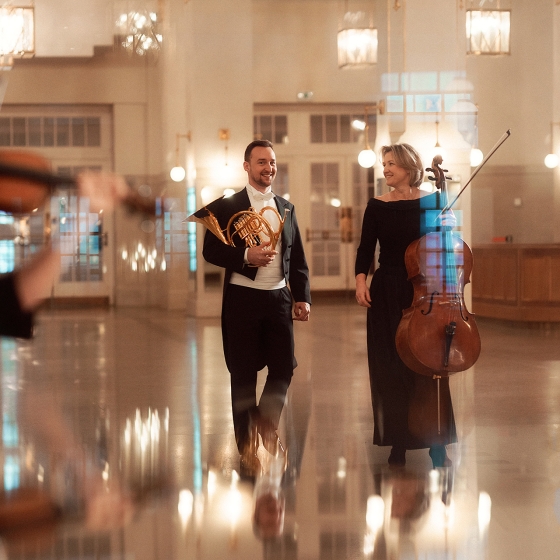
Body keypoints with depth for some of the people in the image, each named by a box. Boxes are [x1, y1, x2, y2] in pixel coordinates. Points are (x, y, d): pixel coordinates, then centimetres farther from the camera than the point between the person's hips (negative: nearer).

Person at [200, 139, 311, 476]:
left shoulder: (287, 208, 13)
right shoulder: (227, 206, -1)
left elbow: (298, 258, 13)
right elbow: (211, 251, -6)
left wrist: (303, 297, 3)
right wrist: (246, 256, -20)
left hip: (279, 297, 4)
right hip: (242, 299, -4)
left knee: (284, 368, 1)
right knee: (244, 375, 3)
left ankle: (266, 426, 25)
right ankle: (248, 446, 14)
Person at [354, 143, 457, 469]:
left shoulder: (433, 203, 2)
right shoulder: (377, 207, 4)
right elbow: (366, 248, 2)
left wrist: (449, 227, -18)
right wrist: (361, 280, -12)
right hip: (387, 294, 1)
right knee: (391, 368, 2)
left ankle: (437, 443, 6)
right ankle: (398, 443, 9)